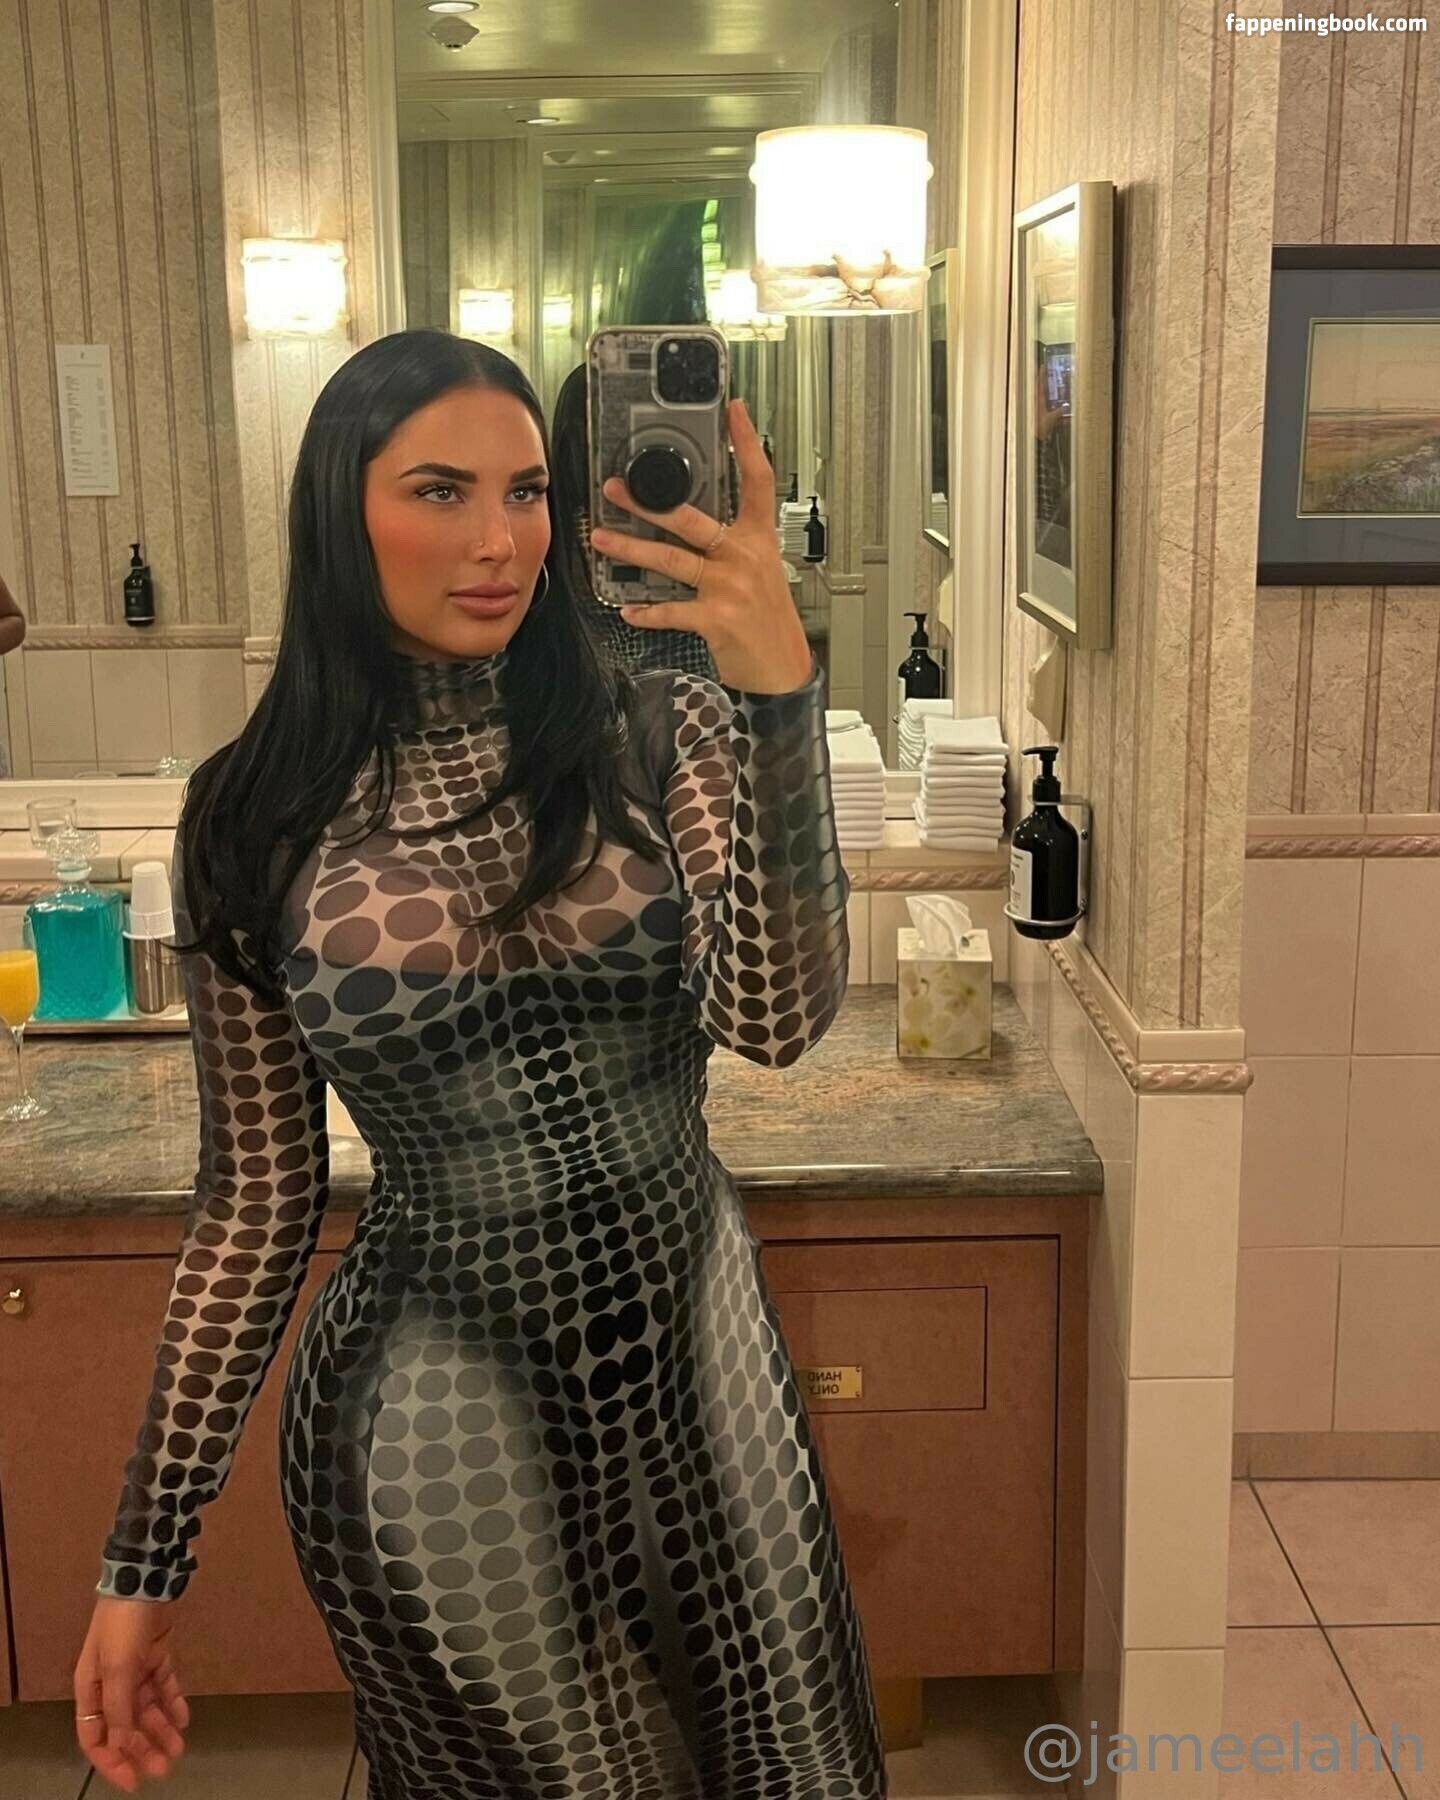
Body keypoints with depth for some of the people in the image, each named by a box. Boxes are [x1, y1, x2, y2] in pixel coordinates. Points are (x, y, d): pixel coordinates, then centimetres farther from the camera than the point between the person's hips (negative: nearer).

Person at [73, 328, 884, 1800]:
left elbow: (777, 1021, -22)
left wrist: (779, 687, -33)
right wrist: (143, 1559, 2)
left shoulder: (660, 736, -7)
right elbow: (252, 1204, -1)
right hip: (435, 1399, -1)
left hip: (695, 1345, 2)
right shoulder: (254, 822, -7)